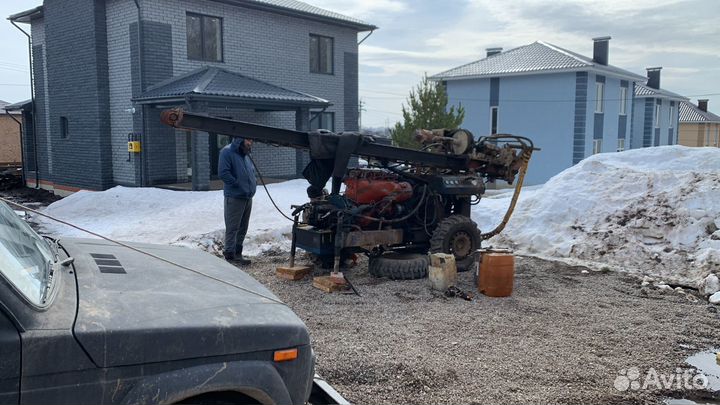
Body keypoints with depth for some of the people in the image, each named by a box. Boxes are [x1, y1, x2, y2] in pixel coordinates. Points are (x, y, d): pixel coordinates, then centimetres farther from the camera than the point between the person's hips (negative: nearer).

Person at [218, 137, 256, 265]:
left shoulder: (245, 154, 16)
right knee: (232, 228, -5)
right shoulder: (227, 152, -10)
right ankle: (230, 255, 1)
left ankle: (238, 253, 22)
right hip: (234, 197, -9)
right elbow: (223, 173, -19)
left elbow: (252, 172, 28)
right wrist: (237, 184, -17)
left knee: (243, 228, 13)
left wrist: (253, 183, 11)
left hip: (248, 197, 9)